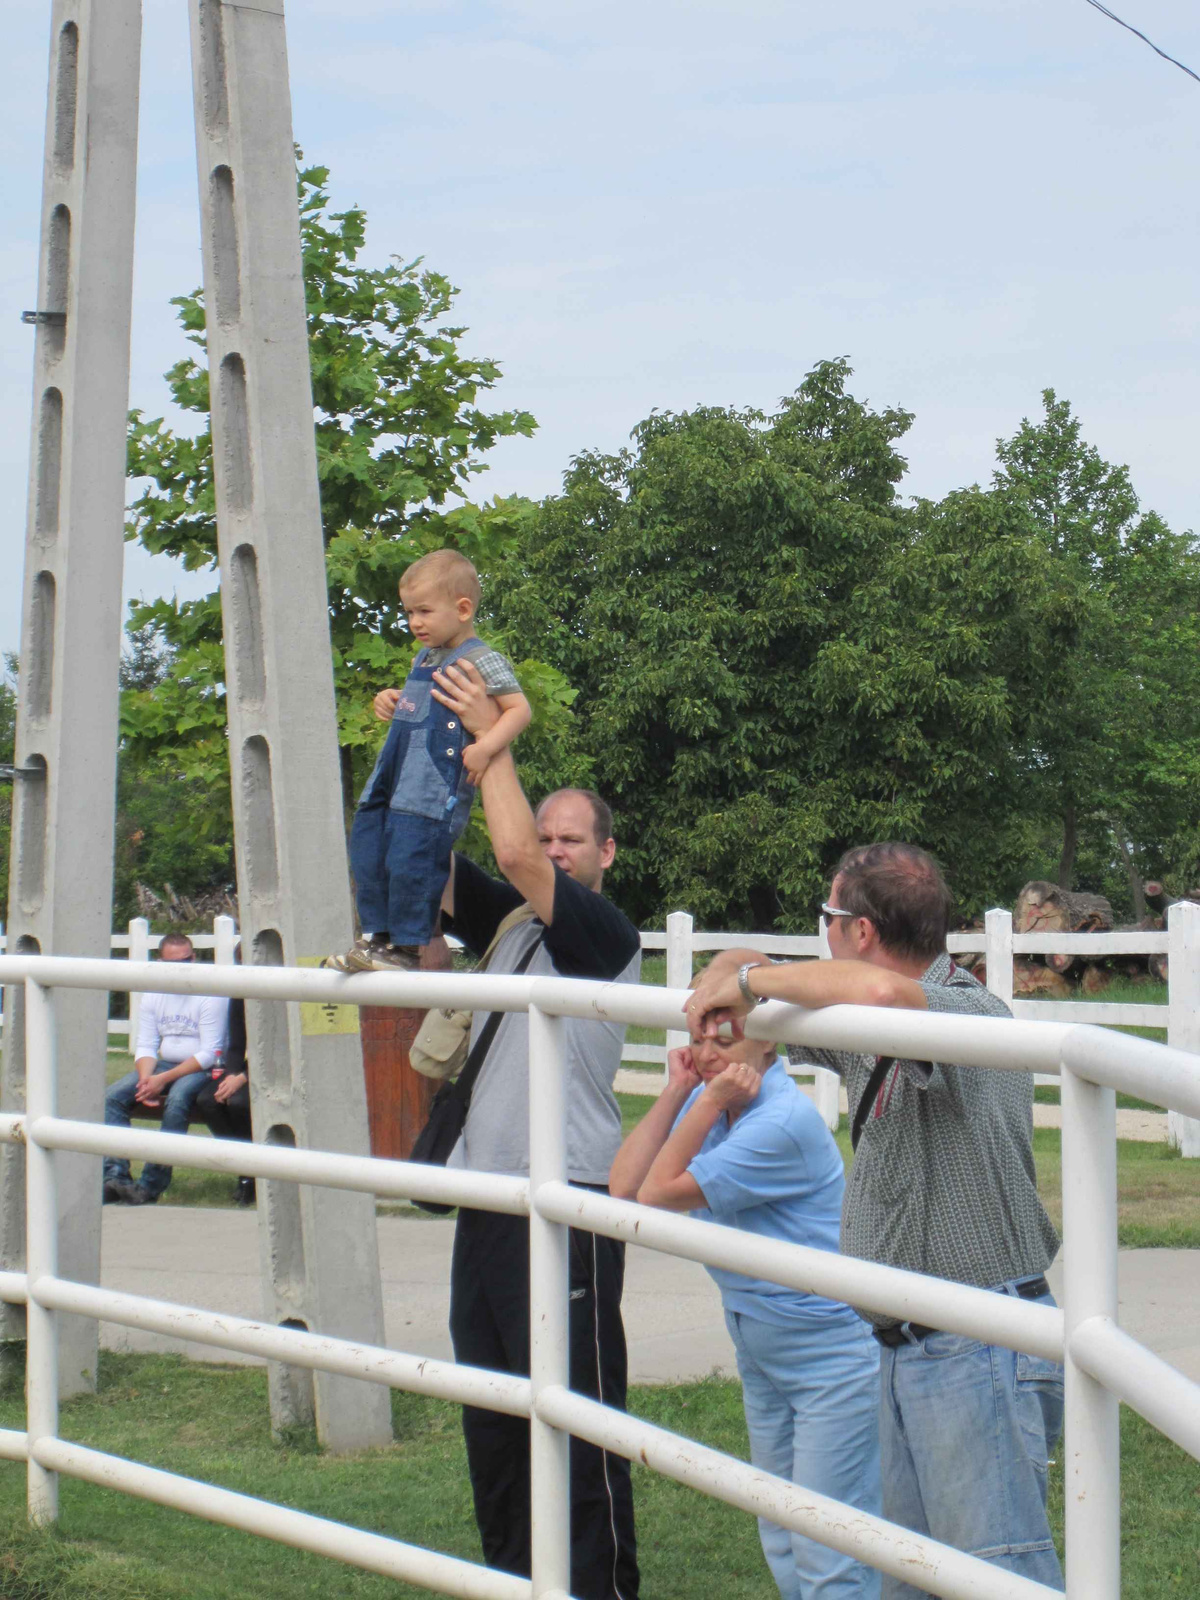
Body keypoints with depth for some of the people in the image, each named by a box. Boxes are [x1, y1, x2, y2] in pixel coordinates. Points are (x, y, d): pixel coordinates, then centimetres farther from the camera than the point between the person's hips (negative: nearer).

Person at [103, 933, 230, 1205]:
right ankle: (114, 1177, -22)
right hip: (164, 1063, 6)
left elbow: (209, 1054, -16)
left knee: (177, 1100, -36)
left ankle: (150, 1185, -34)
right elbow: (145, 1046, 8)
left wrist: (164, 1079, -22)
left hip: (201, 1069, -6)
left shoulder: (211, 994, -11)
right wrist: (146, 1080, -15)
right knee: (112, 1096, -14)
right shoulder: (154, 995, 9)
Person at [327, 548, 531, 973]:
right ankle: (377, 936, 20)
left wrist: (485, 747, -26)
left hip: (434, 790, -9)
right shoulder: (424, 658, 19)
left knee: (411, 859, -12)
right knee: (367, 853, 9)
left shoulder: (482, 662, -9)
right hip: (392, 779, 9)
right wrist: (391, 700, 16)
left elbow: (519, 709, -14)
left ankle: (407, 947, -1)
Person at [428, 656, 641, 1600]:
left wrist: (492, 735, -12)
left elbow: (515, 855, -19)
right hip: (486, 1193, 8)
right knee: (490, 1408, 13)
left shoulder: (609, 936, -7)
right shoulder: (507, 922, 15)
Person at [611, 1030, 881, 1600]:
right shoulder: (709, 1103, 2)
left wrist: (710, 1102, -20)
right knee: (782, 1545, 17)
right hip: (759, 1349, 9)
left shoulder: (783, 1122, -23)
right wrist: (678, 1089, -8)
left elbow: (660, 1193, -20)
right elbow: (624, 1186, -8)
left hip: (830, 1347, -9)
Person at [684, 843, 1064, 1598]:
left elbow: (878, 991, -41)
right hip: (907, 1351, 10)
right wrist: (728, 979, 2)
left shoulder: (971, 1014, -17)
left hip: (978, 1351, -10)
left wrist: (752, 977, -24)